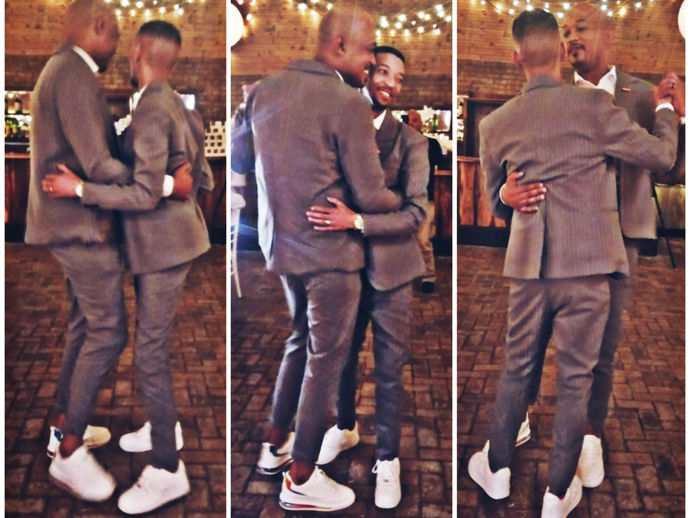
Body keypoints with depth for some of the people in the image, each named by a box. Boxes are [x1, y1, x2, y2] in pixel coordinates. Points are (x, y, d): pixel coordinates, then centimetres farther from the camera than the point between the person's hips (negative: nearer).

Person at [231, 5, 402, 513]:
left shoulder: (264, 90, 4)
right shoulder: (348, 103, -16)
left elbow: (238, 160, 15)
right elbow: (370, 196, -15)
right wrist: (406, 201, 5)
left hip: (281, 242, 7)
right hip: (329, 250, -7)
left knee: (301, 341, 25)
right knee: (326, 359, 5)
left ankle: (276, 445, 36)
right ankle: (301, 480, 15)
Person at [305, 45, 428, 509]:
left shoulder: (410, 141, -7)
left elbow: (416, 212, -14)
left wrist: (357, 222, -25)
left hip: (390, 270, -2)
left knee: (389, 370, 7)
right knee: (342, 355, 19)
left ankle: (388, 459, 24)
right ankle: (346, 428, 44)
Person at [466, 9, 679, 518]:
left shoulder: (495, 124, 1)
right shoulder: (593, 105, -10)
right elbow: (661, 155, -1)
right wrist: (666, 108, 16)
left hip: (528, 265, 3)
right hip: (587, 265, -2)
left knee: (518, 369, 19)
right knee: (576, 379, 9)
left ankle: (498, 469, 34)